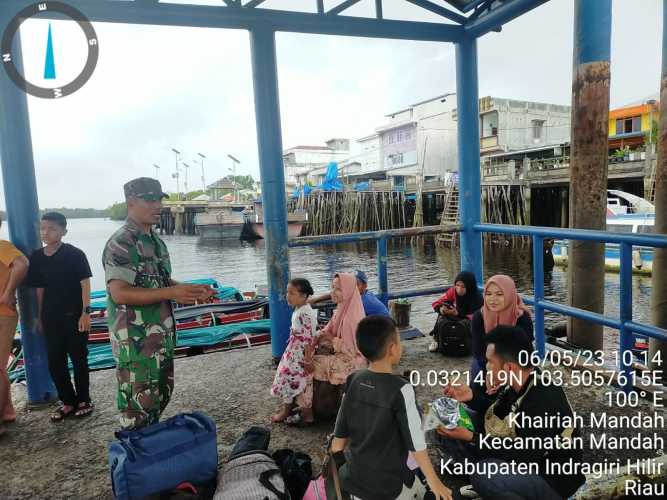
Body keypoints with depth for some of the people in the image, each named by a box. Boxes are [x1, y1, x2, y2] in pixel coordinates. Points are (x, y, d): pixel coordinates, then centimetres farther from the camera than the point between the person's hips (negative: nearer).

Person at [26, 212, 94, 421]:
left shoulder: (74, 254, -9)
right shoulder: (36, 257, 6)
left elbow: (85, 283, -10)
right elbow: (39, 289, 11)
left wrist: (86, 312, -16)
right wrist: (40, 317, 11)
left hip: (74, 316, -5)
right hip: (51, 318, 5)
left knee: (78, 359, 5)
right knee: (54, 361, 9)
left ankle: (83, 400, 21)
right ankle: (68, 402, 23)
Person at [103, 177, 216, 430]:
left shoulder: (156, 241, 11)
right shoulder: (120, 243, -16)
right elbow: (120, 293, -25)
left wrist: (192, 290, 4)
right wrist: (171, 293, -30)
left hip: (162, 337, 9)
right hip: (135, 341, -9)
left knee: (161, 396, 20)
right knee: (139, 405, 2)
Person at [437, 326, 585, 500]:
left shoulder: (544, 400, -31)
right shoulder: (517, 382, -7)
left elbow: (523, 455, -28)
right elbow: (498, 412, 9)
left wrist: (471, 438, -28)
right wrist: (472, 397, -10)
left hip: (552, 478, -8)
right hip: (520, 452, 8)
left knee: (484, 475, -37)